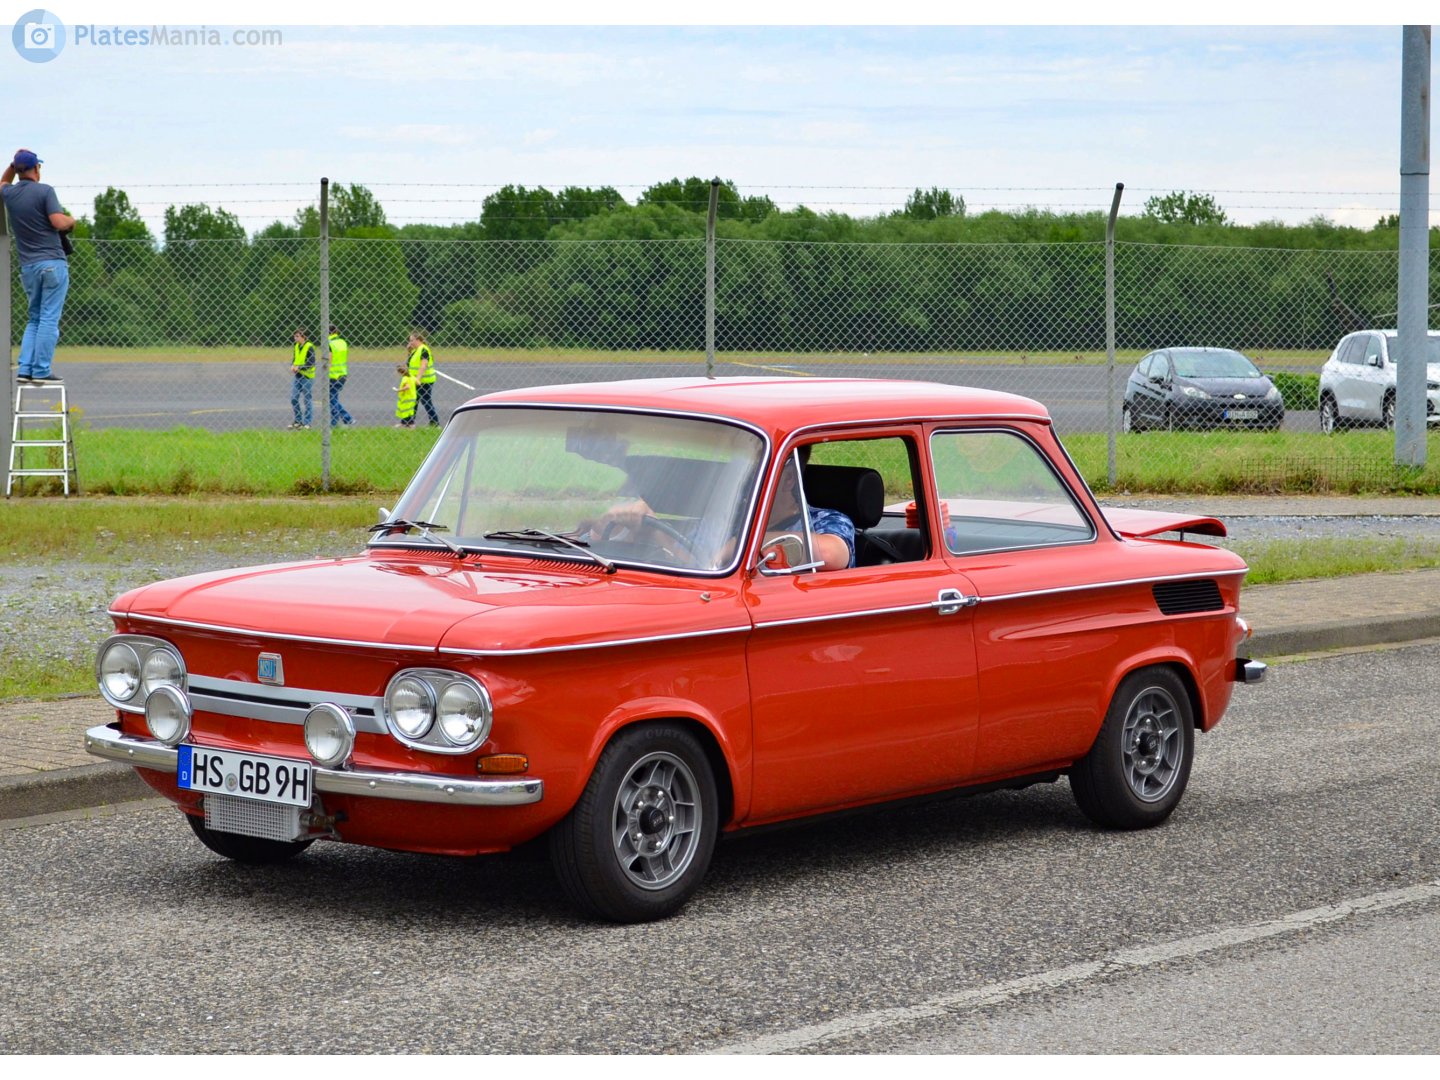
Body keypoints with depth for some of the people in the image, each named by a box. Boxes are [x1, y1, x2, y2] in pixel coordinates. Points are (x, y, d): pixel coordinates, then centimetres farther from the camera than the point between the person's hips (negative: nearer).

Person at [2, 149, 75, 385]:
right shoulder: (44, 191, -7)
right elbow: (59, 223, -15)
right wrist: (71, 220, 5)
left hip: (28, 266, 6)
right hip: (53, 263, -6)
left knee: (35, 318, 15)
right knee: (49, 319, -5)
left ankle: (25, 369, 6)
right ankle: (41, 372, -8)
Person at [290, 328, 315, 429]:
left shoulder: (309, 347, -13)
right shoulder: (297, 346, 9)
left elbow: (311, 363, -16)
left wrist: (299, 367, -22)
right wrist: (292, 365, -4)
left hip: (307, 376, -7)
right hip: (297, 376, 7)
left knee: (307, 400, 1)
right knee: (293, 399, 5)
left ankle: (306, 423, 9)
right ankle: (298, 421, 18)